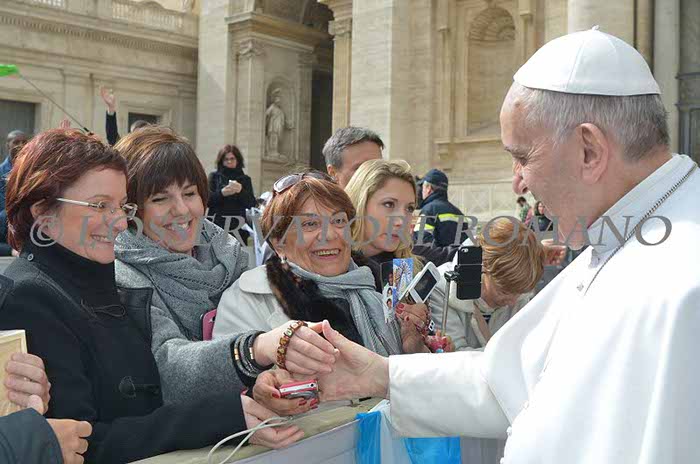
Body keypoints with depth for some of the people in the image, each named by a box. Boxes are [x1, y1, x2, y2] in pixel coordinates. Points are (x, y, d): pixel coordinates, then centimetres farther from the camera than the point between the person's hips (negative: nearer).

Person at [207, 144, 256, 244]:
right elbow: (207, 199, 1)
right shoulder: (214, 176, 12)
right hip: (217, 226, -1)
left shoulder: (245, 179, 14)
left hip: (238, 228, 1)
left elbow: (251, 204, 3)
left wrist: (241, 191, -15)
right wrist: (222, 193, -17)